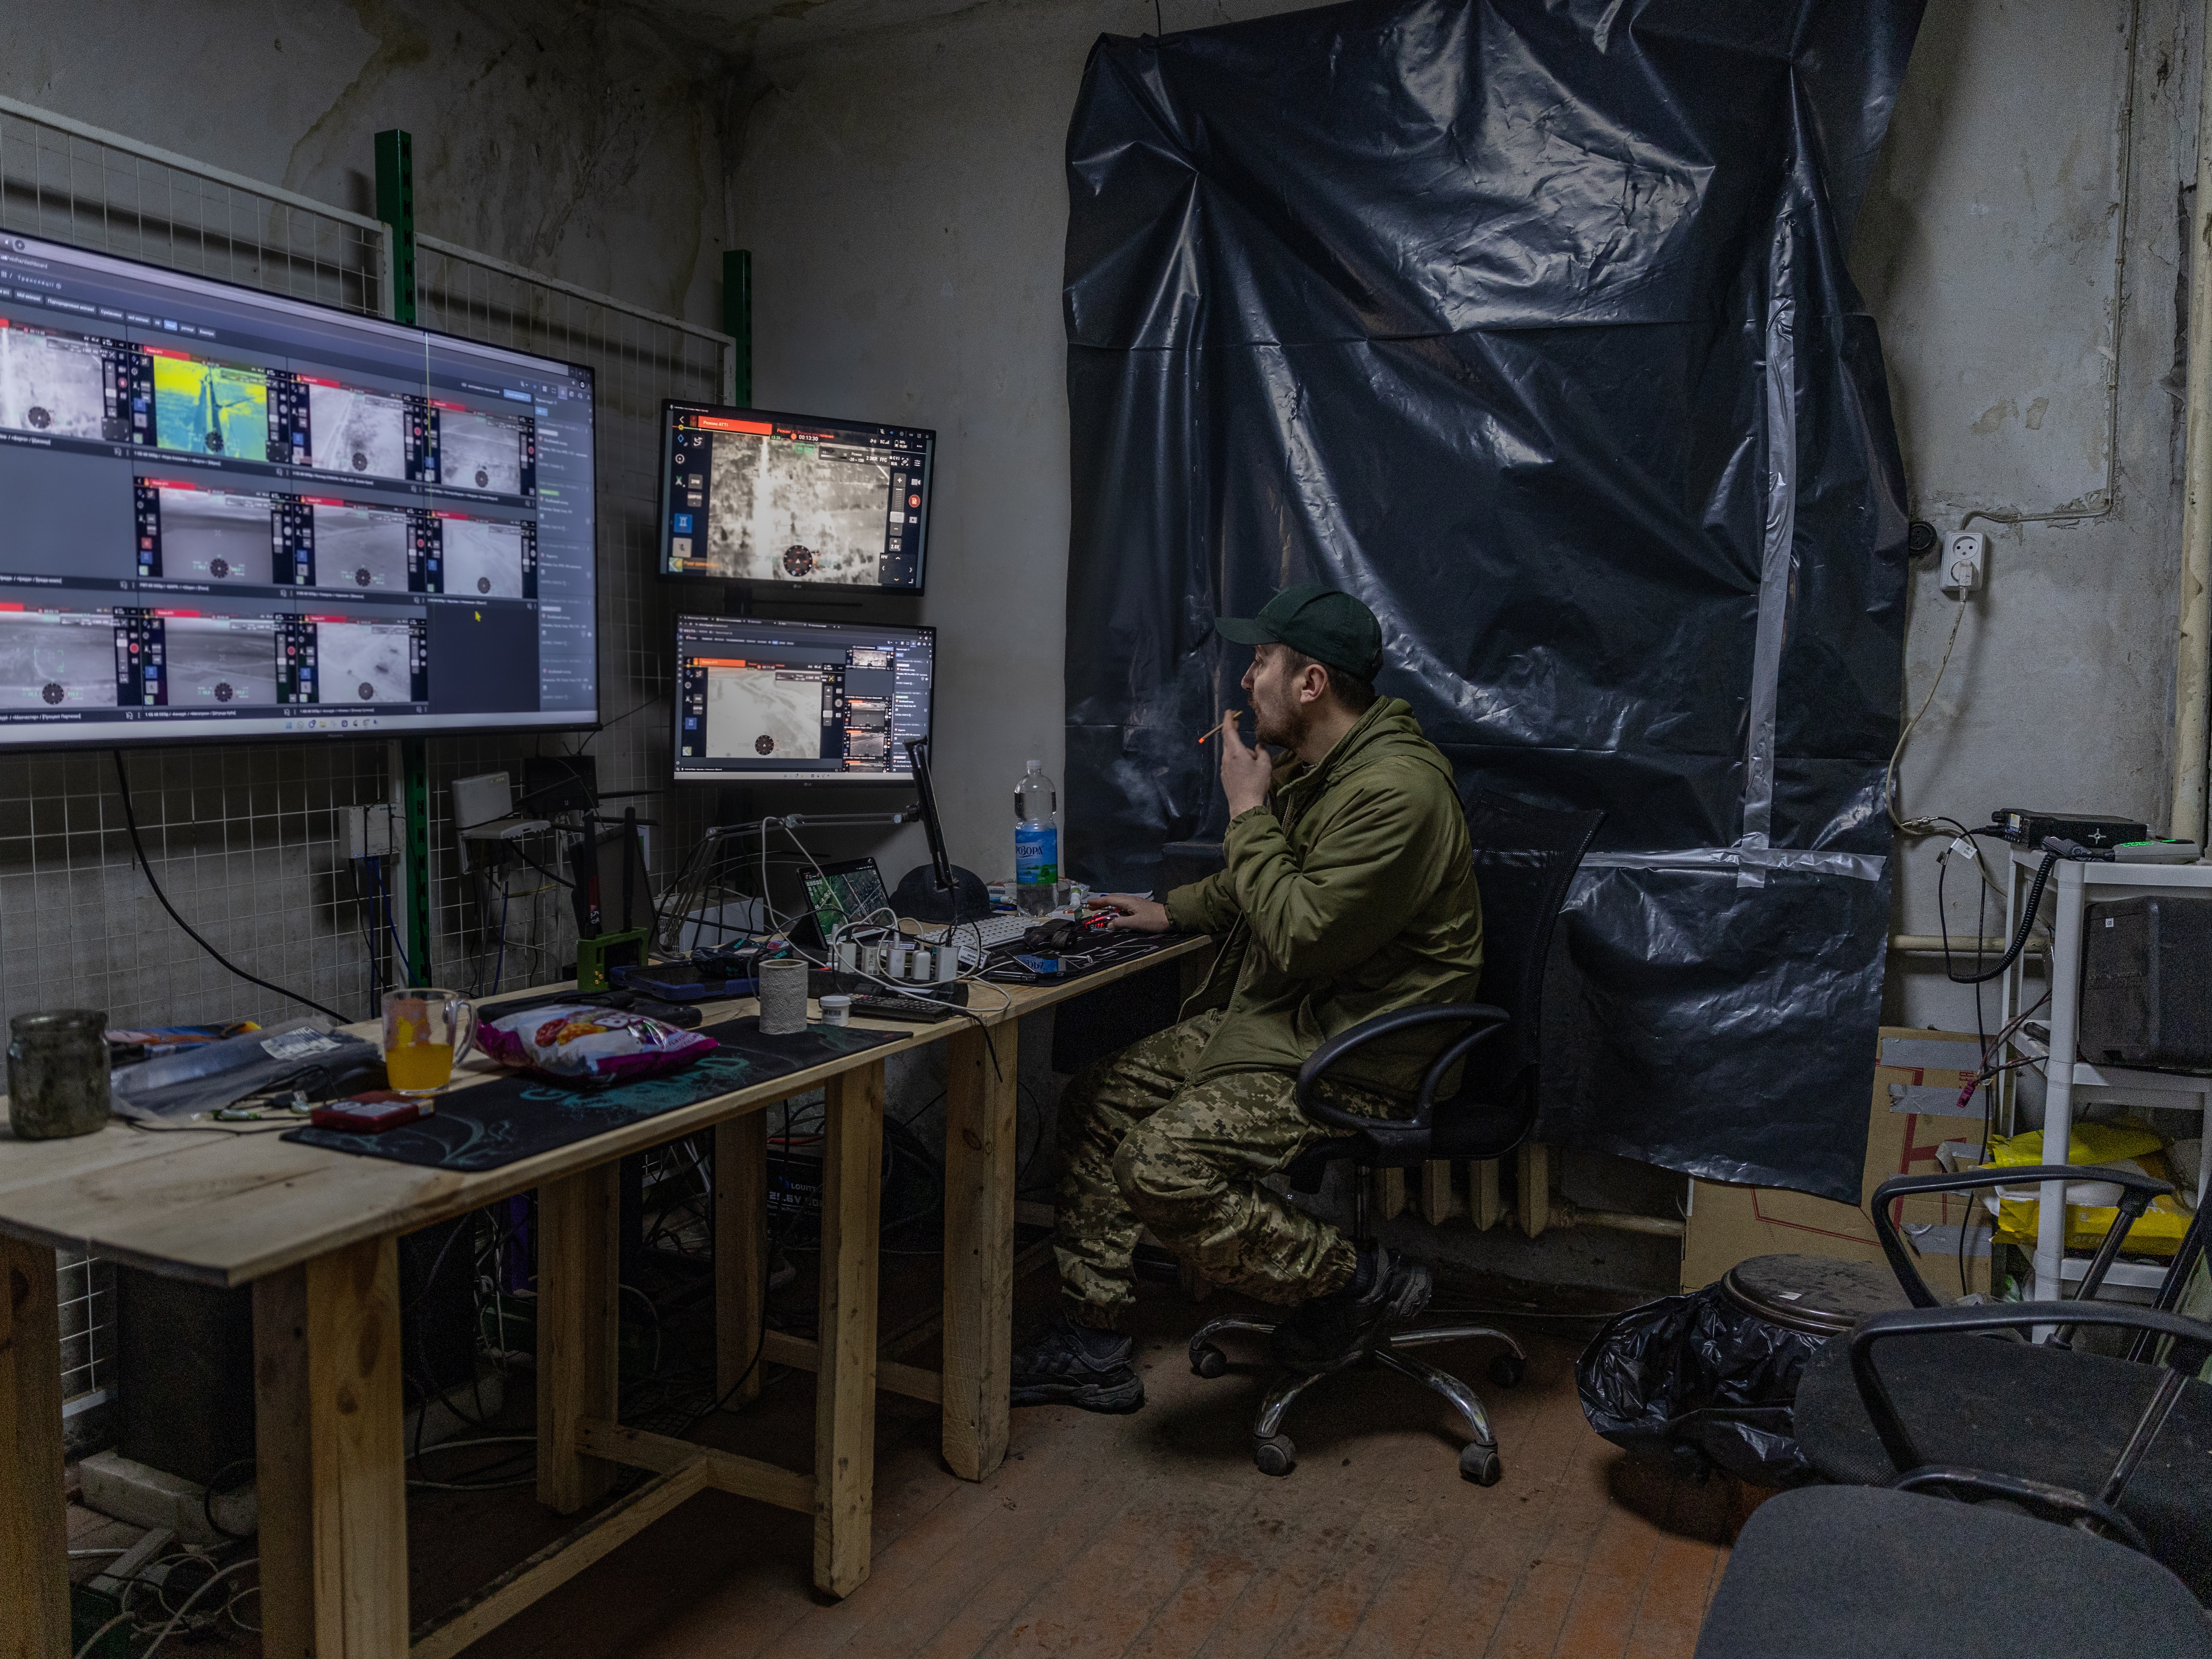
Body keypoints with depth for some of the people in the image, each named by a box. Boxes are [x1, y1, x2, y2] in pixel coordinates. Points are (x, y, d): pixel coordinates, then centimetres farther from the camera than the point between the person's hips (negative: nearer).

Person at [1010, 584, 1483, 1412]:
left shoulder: (1396, 789, -23)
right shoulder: (1314, 765, 10)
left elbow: (1301, 936, -26)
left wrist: (1249, 811, -16)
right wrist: (1172, 911, 17)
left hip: (1351, 1057, -10)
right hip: (1265, 1017, 11)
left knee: (1164, 1168, -24)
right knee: (1098, 1103, 6)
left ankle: (1361, 1280, -3)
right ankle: (1093, 1345, 15)